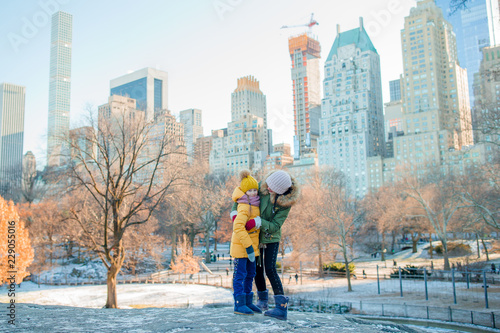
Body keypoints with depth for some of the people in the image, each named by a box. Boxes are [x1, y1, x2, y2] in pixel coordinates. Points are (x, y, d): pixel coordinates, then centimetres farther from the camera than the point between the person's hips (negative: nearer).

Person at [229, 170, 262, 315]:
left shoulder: (254, 203, 7)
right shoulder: (244, 207, -21)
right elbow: (238, 227, -30)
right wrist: (248, 247, -29)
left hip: (251, 244, 9)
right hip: (240, 244, -9)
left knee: (250, 274, 14)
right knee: (240, 274, -3)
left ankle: (247, 302, 24)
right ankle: (239, 304, 3)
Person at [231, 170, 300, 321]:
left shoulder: (286, 203, -23)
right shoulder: (262, 188, -15)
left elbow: (275, 226, -23)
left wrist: (258, 221, -36)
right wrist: (234, 211, -10)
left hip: (272, 238, -4)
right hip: (256, 236, 4)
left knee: (270, 269, -17)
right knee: (257, 269, 10)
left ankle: (282, 308, -15)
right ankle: (263, 301, 29)